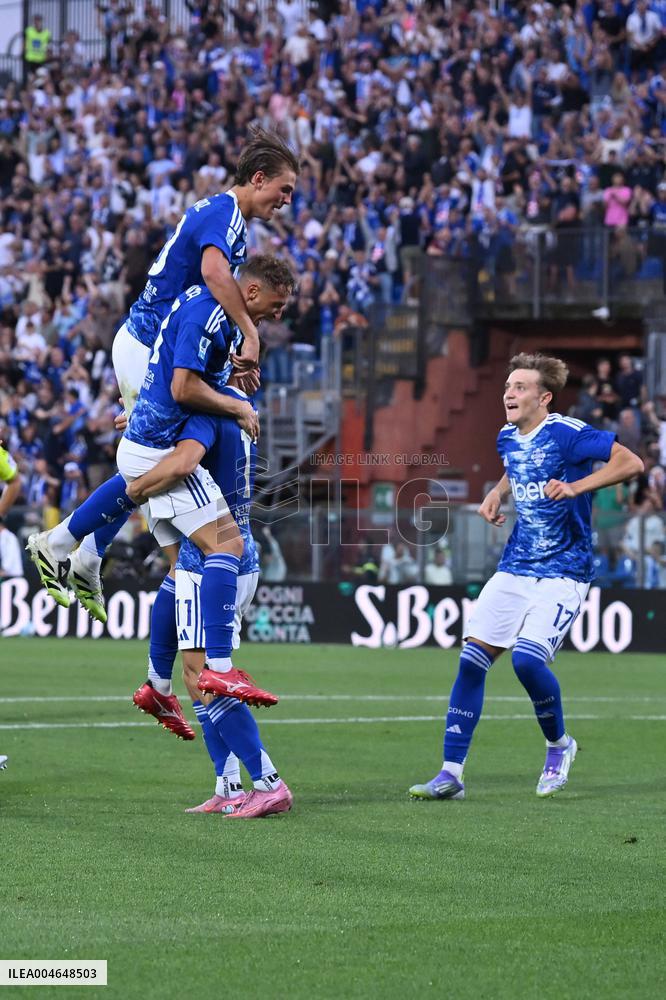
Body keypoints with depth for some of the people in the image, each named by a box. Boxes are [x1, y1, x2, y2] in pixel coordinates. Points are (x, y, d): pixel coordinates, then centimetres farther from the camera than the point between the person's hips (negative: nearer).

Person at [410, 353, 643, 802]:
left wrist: (575, 487, -29)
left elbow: (632, 463, -20)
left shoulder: (568, 434, -14)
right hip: (515, 568, 7)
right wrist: (497, 494, 11)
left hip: (564, 571, -7)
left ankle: (559, 745, 7)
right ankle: (451, 773, -2)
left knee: (527, 659, -23)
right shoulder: (508, 437, 9)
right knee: (473, 657, -6)